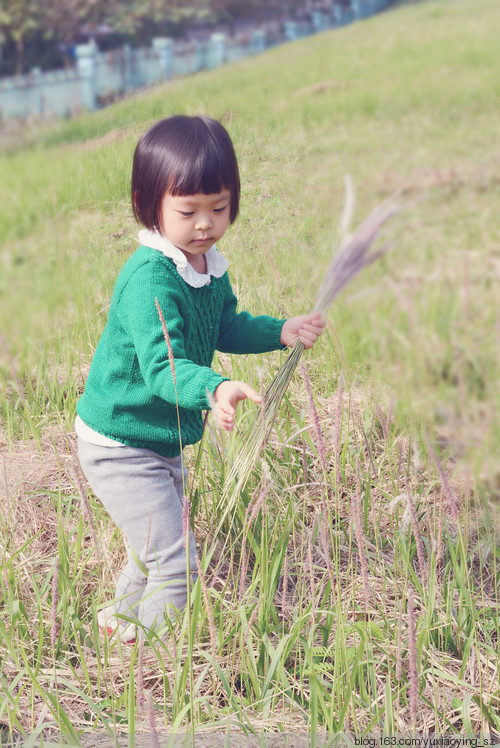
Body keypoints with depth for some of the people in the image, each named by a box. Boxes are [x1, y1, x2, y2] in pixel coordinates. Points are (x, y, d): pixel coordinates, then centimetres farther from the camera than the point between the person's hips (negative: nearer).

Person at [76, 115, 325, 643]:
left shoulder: (210, 264, -1)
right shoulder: (149, 280, -30)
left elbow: (225, 328, 15)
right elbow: (161, 366, -42)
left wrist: (282, 331, 0)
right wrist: (214, 390, -60)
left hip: (163, 440, 9)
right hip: (120, 446, -9)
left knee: (156, 549, 27)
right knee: (176, 562, -9)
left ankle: (124, 616, 52)